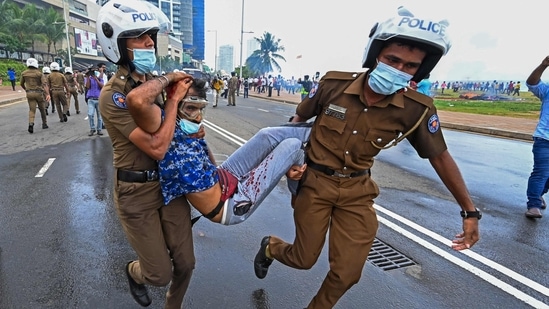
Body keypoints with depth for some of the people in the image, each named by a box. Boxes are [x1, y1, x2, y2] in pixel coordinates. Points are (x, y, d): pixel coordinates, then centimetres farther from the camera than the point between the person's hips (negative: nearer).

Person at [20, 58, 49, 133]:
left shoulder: (24, 73, 4)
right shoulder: (39, 73, -6)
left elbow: (22, 84, 15)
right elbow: (44, 84, -18)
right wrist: (48, 94, -25)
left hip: (29, 93, 2)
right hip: (39, 93, -2)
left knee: (32, 110, -2)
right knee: (42, 109, 14)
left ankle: (31, 124, -24)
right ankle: (44, 124, 22)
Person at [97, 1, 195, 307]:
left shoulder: (158, 82, 4)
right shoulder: (113, 95, -18)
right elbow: (157, 147, -26)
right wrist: (174, 99, -16)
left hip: (170, 184, 6)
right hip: (137, 194, -5)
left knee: (185, 264, 13)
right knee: (161, 275, 9)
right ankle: (133, 272, 46)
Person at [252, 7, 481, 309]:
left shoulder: (416, 110, -15)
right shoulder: (333, 84, -17)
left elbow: (440, 157, -1)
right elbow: (298, 119, 1)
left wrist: (469, 210, 3)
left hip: (357, 190, 2)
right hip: (315, 182, -1)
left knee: (347, 272, 8)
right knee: (304, 259, 11)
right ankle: (270, 246, 48)